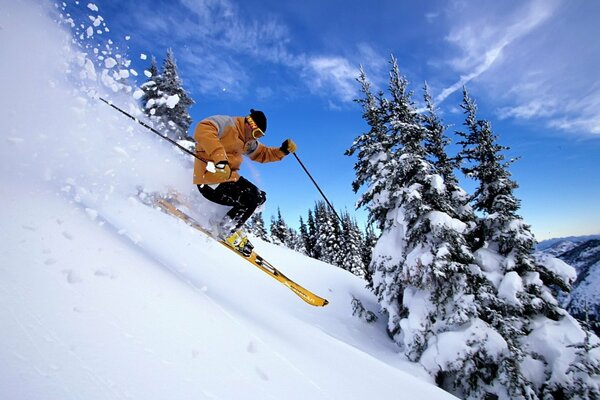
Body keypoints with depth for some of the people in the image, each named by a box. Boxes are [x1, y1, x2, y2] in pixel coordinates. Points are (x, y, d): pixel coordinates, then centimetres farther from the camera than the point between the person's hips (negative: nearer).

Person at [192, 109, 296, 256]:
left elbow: (262, 153, 22)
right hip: (210, 180, -10)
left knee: (260, 197, 9)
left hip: (230, 178, 10)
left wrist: (283, 150, 4)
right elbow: (203, 130, -32)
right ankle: (225, 230, 2)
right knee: (249, 201, -19)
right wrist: (219, 158, -45)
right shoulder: (226, 123, -15)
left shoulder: (248, 142, 14)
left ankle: (231, 223, 15)